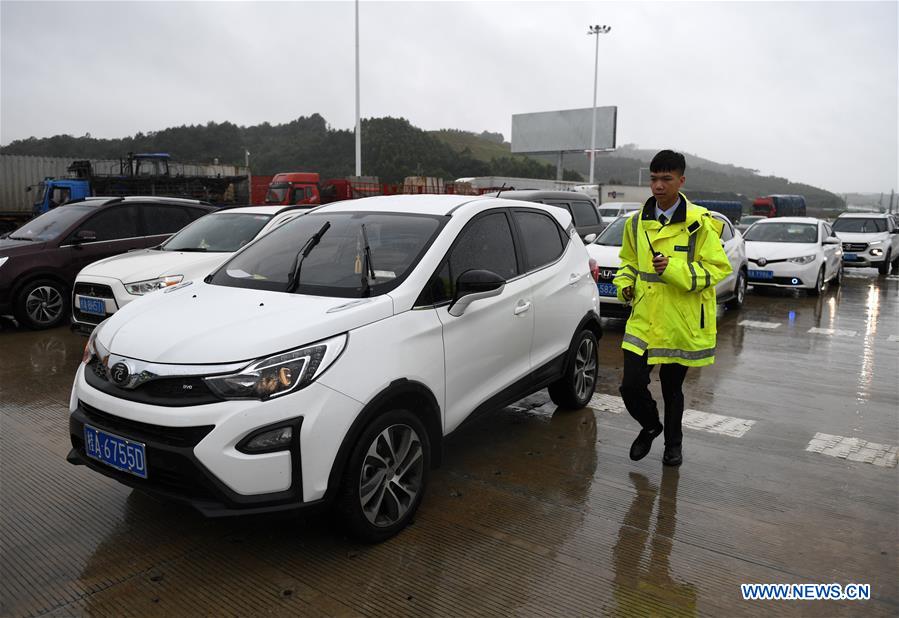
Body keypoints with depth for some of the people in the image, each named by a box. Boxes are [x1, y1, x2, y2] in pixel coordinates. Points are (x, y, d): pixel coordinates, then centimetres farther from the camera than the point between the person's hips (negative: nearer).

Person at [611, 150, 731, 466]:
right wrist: (624, 284, 0)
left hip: (682, 322, -3)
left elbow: (718, 268, -9)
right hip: (644, 320, 3)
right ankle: (650, 426, 29)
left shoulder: (699, 223, -9)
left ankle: (673, 442, 39)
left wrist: (674, 269, -22)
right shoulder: (637, 222, 6)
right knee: (631, 385, -3)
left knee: (672, 388, 13)